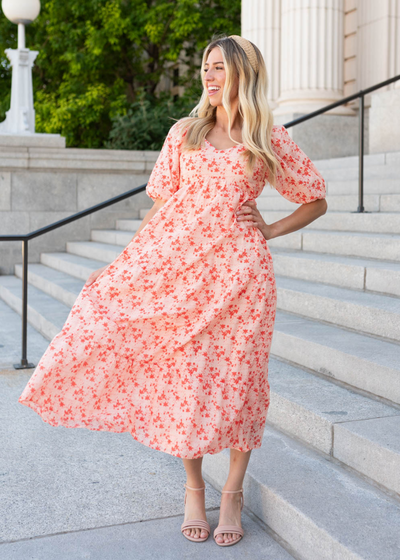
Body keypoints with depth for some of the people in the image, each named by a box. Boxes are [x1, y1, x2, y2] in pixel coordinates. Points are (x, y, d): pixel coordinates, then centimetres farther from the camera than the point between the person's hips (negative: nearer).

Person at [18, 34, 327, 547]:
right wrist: (128, 263, 6)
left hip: (238, 269, -1)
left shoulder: (272, 141, 5)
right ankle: (193, 487, 21)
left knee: (238, 379, 1)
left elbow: (316, 201, 13)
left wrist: (270, 230, 2)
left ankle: (233, 493, 19)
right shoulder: (184, 133, 10)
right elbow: (160, 205, 10)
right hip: (177, 263, 2)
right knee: (185, 377, 3)